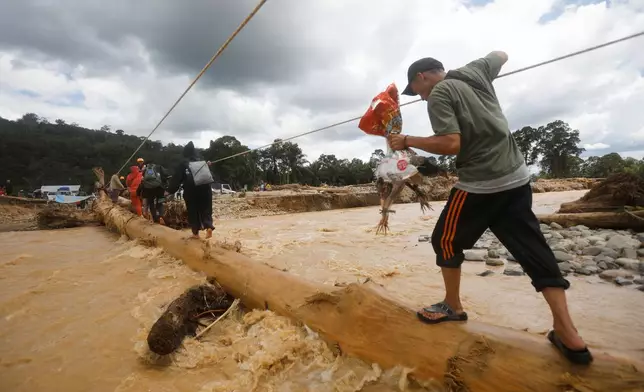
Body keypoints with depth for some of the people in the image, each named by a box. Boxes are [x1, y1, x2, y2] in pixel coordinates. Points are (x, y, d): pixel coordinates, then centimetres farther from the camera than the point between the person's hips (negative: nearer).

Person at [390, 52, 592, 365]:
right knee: (534, 250, 9)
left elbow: (451, 143, -19)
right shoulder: (475, 71, 14)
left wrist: (408, 141, -10)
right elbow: (501, 55, 36)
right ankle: (569, 336, 10)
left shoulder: (438, 94, -7)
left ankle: (453, 307, 25)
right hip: (517, 177, 8)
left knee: (446, 241, 11)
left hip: (480, 184, -8)